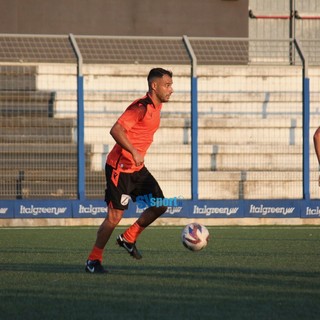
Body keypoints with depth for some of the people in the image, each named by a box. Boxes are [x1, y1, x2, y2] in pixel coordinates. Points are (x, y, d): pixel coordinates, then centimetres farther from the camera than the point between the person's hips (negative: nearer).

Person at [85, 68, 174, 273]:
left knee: (160, 205, 1)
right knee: (115, 216, -6)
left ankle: (128, 238, 17)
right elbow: (116, 130, -28)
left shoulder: (157, 106, 10)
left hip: (137, 168, 9)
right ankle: (94, 260, 7)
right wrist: (134, 152, -35)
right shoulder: (141, 107, -19)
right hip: (120, 168, -9)